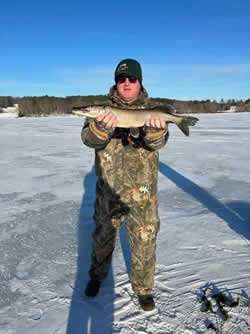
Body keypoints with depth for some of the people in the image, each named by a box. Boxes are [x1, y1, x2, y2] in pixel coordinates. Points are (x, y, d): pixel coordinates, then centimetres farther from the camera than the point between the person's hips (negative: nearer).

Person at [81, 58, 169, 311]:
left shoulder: (152, 109, -1)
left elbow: (157, 142, -16)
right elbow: (89, 139, -15)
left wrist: (155, 129, -39)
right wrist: (101, 126, -37)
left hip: (143, 191, 0)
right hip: (108, 189, 1)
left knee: (144, 242, 11)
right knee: (103, 236, 19)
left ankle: (143, 288, 36)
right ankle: (97, 276, 46)